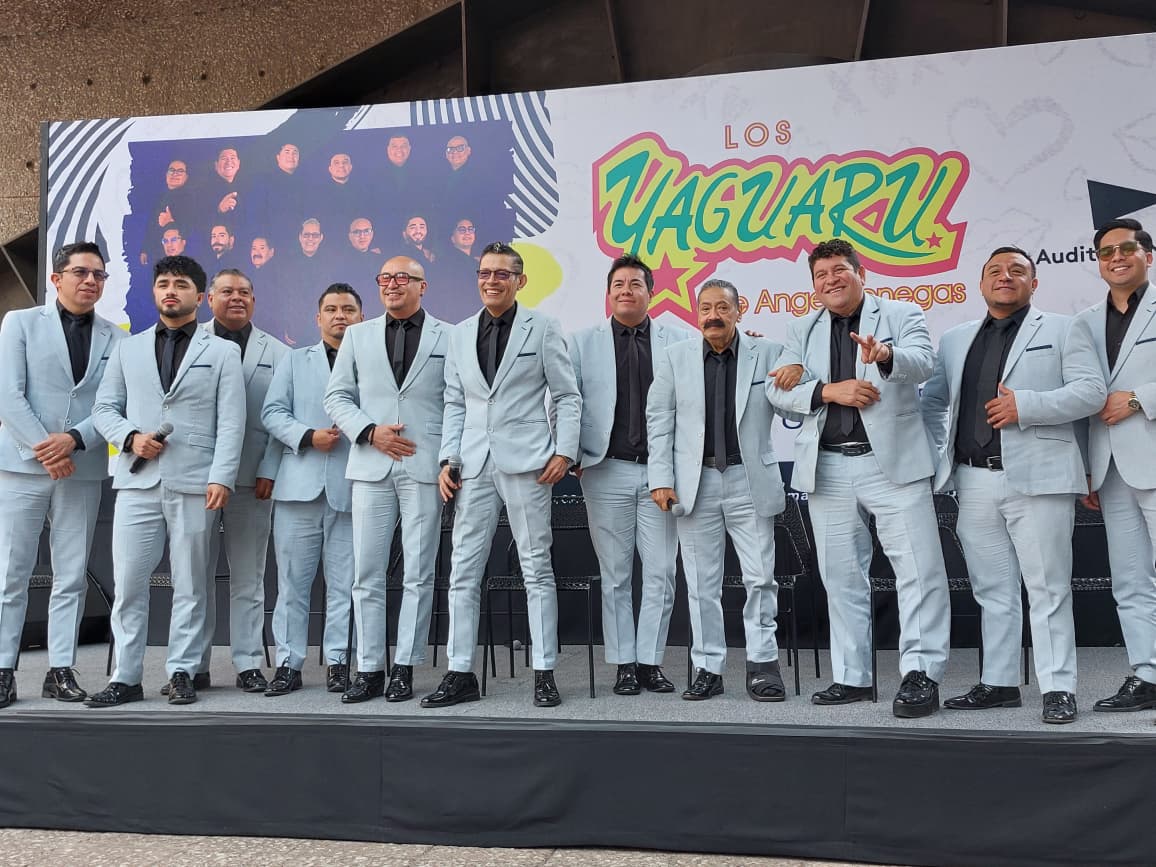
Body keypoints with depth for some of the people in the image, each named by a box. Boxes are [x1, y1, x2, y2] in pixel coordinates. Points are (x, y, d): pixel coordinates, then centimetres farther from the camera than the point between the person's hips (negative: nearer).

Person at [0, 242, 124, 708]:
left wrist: (73, 440, -16)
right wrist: (45, 450, -13)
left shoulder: (115, 338, 7)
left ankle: (61, 670, 11)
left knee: (72, 577, 5)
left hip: (83, 471, 2)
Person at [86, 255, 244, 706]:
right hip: (137, 481, 2)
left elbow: (231, 422, 0)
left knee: (189, 584, 4)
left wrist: (221, 477, -11)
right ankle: (125, 677, 11)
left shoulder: (222, 352, 8)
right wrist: (130, 436, -7)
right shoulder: (127, 349, 17)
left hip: (194, 483, -2)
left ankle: (181, 673, 12)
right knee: (128, 583, 2)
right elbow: (104, 407, 14)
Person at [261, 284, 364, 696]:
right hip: (300, 484, 2)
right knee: (292, 580, 3)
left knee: (344, 583, 3)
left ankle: (338, 661, 12)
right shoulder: (294, 361, 16)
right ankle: (288, 663, 10)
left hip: (352, 488, -1)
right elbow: (272, 413, 6)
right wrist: (307, 436, -8)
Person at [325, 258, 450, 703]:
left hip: (425, 467, -2)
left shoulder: (448, 337, 6)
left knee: (418, 575, 2)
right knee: (367, 574, 3)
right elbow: (337, 396, 11)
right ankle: (369, 669, 11)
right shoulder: (357, 336, 14)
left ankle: (405, 668, 10)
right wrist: (370, 432, -6)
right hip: (370, 467, 3)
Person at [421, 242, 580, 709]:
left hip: (525, 461, -4)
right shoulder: (460, 334, 14)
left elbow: (567, 395, 2)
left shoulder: (542, 328, 3)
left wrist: (564, 450, -8)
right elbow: (455, 403, 14)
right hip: (474, 465, 4)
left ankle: (544, 674, 9)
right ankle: (460, 674, 12)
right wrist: (448, 459, 4)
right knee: (462, 573, 4)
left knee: (537, 569, 2)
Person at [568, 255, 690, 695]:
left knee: (660, 573, 2)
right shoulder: (583, 342, 8)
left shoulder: (679, 340, 7)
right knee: (615, 575, 5)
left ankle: (650, 662, 12)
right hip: (607, 472, 0)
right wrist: (574, 456, -2)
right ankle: (624, 665, 13)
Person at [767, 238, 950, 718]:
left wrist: (886, 355, -38)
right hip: (827, 468, 4)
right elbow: (777, 387, 4)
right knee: (841, 578, 9)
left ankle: (920, 674, -2)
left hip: (892, 462, -3)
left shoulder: (902, 315, 5)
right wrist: (830, 390, -13)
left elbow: (922, 362, -15)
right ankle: (851, 677, 18)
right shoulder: (803, 330, 15)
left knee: (920, 570, -8)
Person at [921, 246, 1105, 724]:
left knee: (1048, 589, -3)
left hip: (1038, 478, -4)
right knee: (992, 591, 10)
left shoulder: (1064, 329, 7)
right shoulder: (955, 339, 19)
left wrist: (1026, 406, -15)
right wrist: (938, 455, 10)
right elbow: (931, 402, 22)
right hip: (975, 482, 4)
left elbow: (1091, 391, -4)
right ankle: (998, 683, 18)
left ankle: (1058, 689, 3)